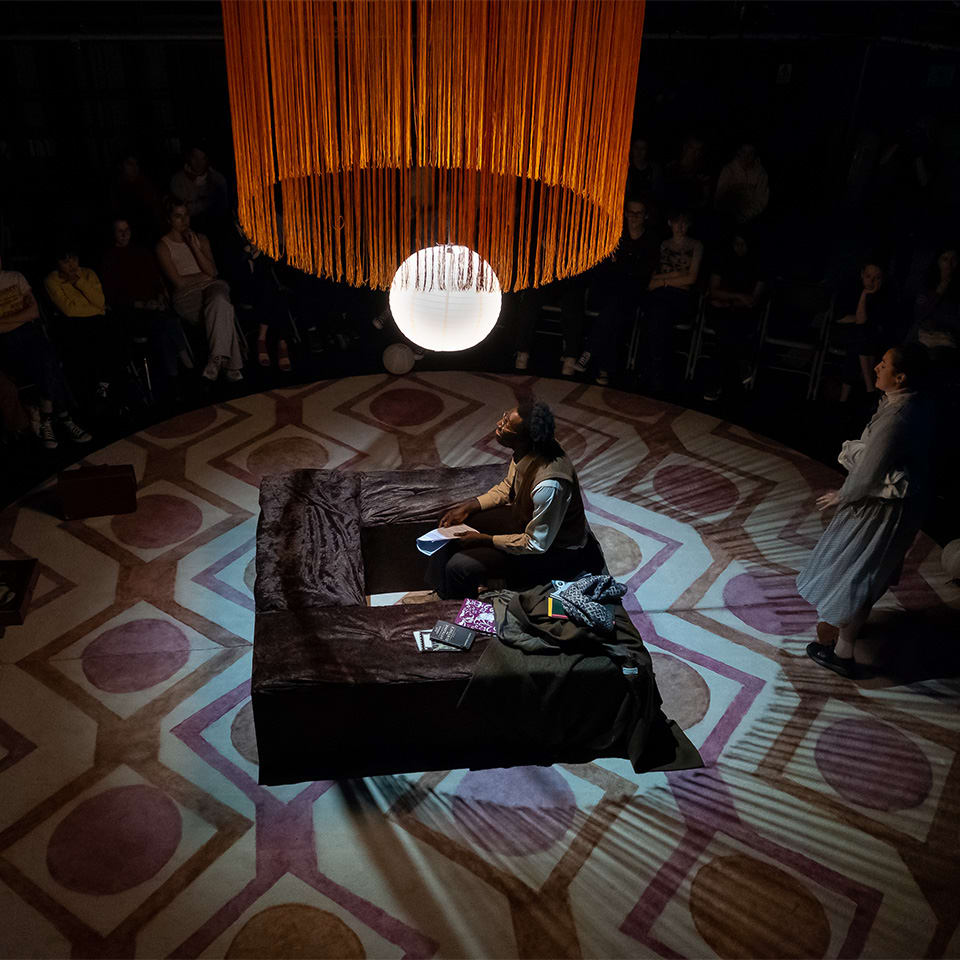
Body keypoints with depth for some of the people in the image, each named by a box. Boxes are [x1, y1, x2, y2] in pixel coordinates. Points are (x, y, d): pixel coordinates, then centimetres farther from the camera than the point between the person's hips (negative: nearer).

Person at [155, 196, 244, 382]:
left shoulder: (200, 238, 20)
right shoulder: (163, 246, 7)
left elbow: (212, 271, 7)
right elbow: (179, 282, -3)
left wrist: (195, 247, -1)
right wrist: (204, 275, 6)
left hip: (211, 286, 3)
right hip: (186, 296, -3)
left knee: (219, 301, -37)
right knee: (224, 311, -35)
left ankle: (217, 358, -41)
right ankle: (232, 364, -41)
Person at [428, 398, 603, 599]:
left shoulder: (548, 485, -39)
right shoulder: (527, 449, -15)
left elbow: (536, 544, -26)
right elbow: (508, 485, 7)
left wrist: (486, 539, -19)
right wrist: (470, 506, -3)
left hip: (553, 547, -8)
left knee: (459, 567, -17)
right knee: (455, 521, 9)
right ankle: (443, 592, 27)